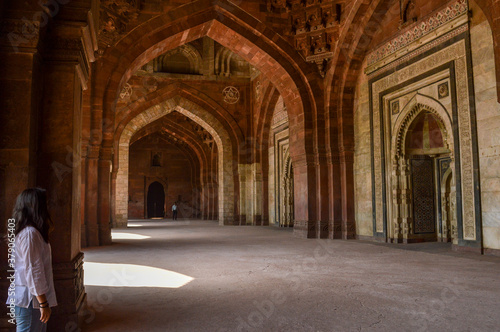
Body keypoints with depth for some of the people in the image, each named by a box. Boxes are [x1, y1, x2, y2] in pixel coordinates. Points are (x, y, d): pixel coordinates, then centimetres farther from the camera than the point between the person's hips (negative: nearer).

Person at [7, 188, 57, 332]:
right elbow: (33, 271, -22)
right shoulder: (30, 233, -19)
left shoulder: (32, 231, 12)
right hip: (29, 300, -10)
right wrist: (43, 303, -20)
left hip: (31, 298, 10)